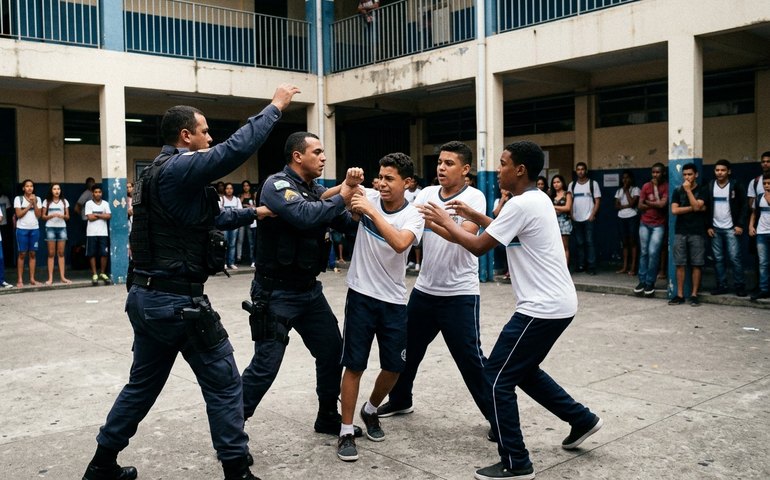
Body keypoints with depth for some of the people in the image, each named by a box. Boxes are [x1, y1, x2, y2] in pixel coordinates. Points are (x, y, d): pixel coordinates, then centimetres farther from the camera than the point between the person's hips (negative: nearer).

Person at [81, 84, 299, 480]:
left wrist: (253, 213, 23)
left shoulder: (159, 172, 15)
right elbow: (237, 148, -25)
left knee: (143, 384, 21)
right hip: (177, 300, -10)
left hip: (147, 296, 10)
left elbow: (206, 219, 22)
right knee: (223, 383, 3)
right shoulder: (179, 168, -16)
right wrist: (275, 107, -14)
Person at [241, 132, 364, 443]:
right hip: (276, 293, -8)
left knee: (332, 351, 13)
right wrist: (341, 198, -18)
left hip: (309, 290, 8)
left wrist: (352, 191, -9)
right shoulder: (277, 184, -14)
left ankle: (328, 418, 31)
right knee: (265, 365, -6)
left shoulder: (316, 191, 9)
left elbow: (348, 224, 7)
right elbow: (304, 216, -32)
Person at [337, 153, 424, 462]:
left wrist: (371, 211, -29)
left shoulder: (413, 216, -8)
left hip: (394, 301, 1)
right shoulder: (369, 198, -3)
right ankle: (346, 432, 11)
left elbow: (400, 244, -30)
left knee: (395, 366, 8)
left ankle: (370, 411, 36)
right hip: (361, 295, -1)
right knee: (354, 364, 0)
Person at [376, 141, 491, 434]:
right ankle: (400, 400, 37)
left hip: (459, 293, -6)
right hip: (424, 289, 6)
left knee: (470, 357, -4)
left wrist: (432, 221, -35)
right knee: (408, 346, 16)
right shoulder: (427, 193, 6)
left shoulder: (473, 197, -10)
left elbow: (466, 236, -25)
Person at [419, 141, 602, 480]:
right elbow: (507, 232, 28)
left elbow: (479, 247, -14)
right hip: (558, 304, 10)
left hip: (543, 308, -10)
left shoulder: (521, 203, -18)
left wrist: (445, 221, -1)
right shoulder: (538, 200, 12)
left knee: (497, 379, -2)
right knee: (524, 371, 24)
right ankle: (582, 420, 33)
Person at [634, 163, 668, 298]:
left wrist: (648, 202, -4)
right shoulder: (646, 186, 4)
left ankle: (650, 283, 2)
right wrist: (656, 204, -8)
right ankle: (642, 281, 13)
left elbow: (663, 204, -17)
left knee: (653, 253, -8)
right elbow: (640, 206, 1)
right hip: (644, 224, 3)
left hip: (658, 225, -3)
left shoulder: (666, 187, -5)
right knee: (644, 252, 6)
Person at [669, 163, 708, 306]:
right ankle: (680, 295, 7)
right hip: (680, 232, 2)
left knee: (696, 264, 0)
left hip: (697, 233, -2)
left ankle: (694, 295, 6)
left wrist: (688, 190, -11)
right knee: (680, 264, 2)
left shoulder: (702, 190, 3)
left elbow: (697, 206, -14)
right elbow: (674, 210, -3)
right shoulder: (677, 191, 9)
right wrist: (693, 208, -8)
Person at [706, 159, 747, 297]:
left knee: (735, 258, -6)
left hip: (731, 228, -3)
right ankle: (721, 285, 12)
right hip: (715, 229, 3)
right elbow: (706, 207, 8)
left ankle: (739, 286, 2)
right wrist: (708, 226, 1)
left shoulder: (736, 185, -3)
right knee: (718, 259, 6)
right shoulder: (710, 186, 6)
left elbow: (744, 206, -3)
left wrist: (740, 225, -11)